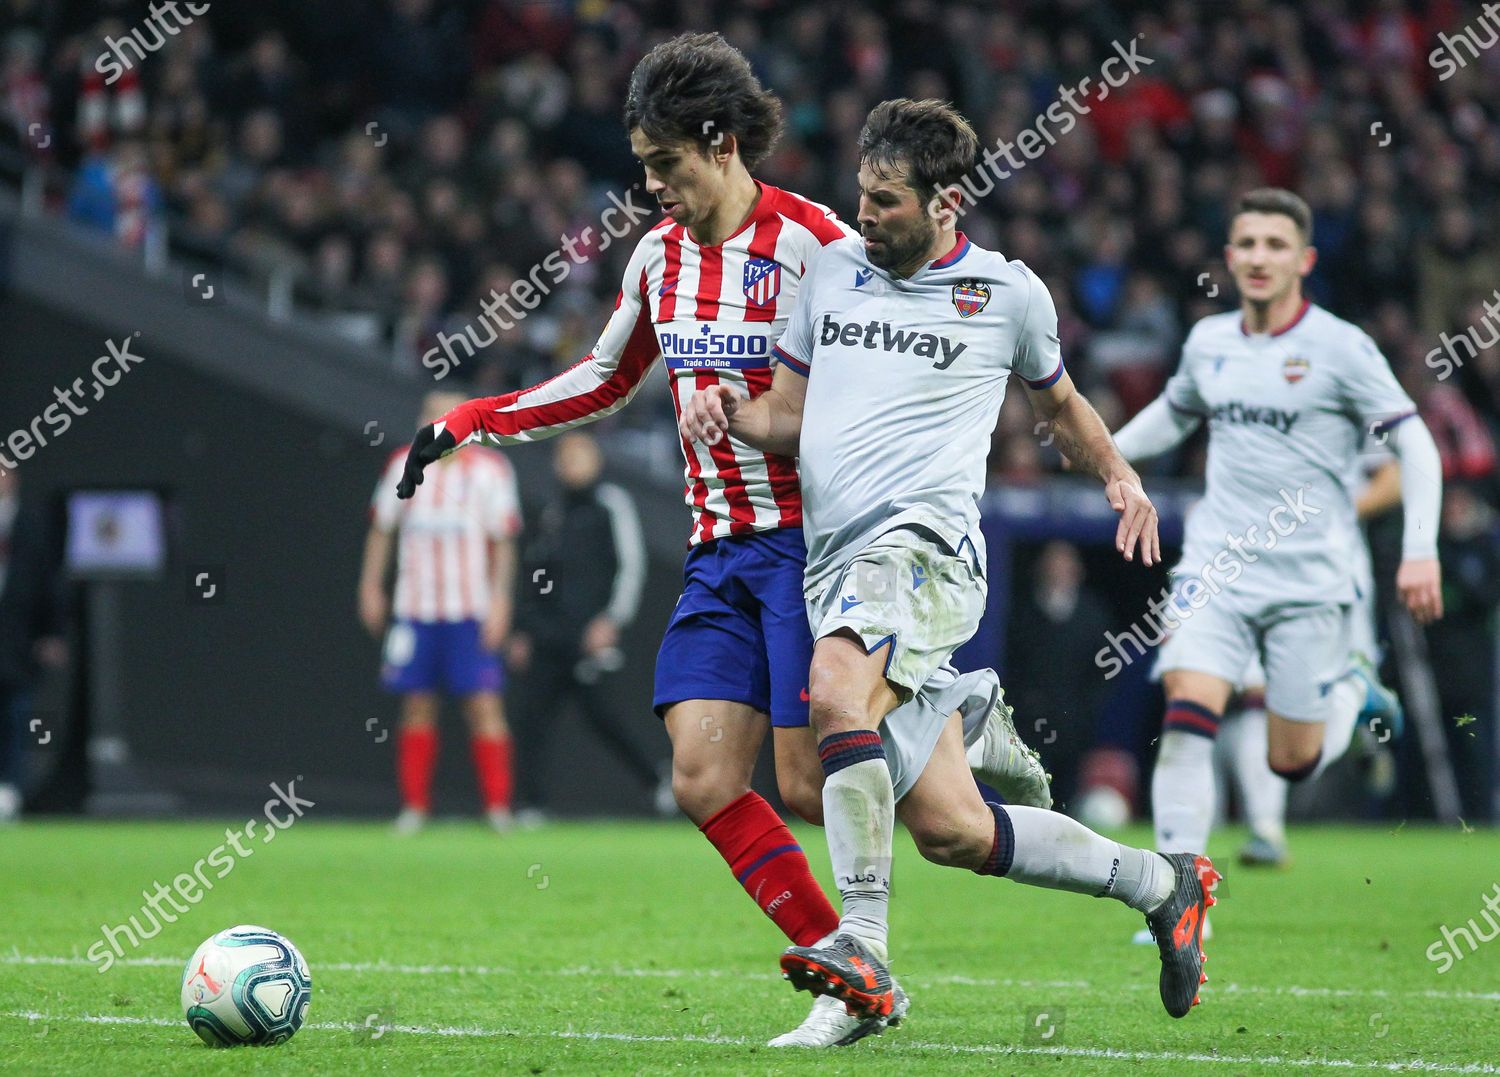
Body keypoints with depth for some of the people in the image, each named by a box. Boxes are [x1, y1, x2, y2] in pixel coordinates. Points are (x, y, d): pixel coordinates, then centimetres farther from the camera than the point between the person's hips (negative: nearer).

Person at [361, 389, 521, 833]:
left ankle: (498, 806, -4)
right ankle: (414, 807, 10)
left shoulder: (490, 471, 0)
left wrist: (500, 600, -6)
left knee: (484, 704, -8)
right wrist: (371, 585, 12)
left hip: (471, 611, -3)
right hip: (414, 609, 3)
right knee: (417, 708, 4)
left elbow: (502, 542, 0)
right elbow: (381, 529, 16)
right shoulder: (404, 466, 8)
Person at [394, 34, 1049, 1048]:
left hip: (813, 540, -7)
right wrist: (470, 422, 17)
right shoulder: (661, 254, 9)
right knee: (705, 781, -7)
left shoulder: (814, 246, -13)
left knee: (810, 786, -12)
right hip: (719, 549, 7)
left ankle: (964, 730, 17)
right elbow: (606, 380, 24)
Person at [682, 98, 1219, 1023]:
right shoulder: (832, 268, 17)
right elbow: (790, 414, 21)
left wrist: (1118, 475, 8)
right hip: (836, 557, 5)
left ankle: (863, 954, -38)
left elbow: (1058, 399, 25)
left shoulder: (1008, 293, 7)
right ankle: (1161, 884, 21)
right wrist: (734, 415, -1)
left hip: (924, 540, -5)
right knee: (947, 828, 2)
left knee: (839, 693, -36)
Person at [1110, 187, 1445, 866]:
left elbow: (1414, 445, -5)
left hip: (1308, 581, -3)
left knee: (1293, 762, 1)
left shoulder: (1340, 348, -7)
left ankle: (1351, 693, 36)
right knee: (1187, 716, -18)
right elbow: (1174, 412, 29)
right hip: (1216, 570, 3)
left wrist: (1420, 551, -13)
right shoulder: (1207, 343, 7)